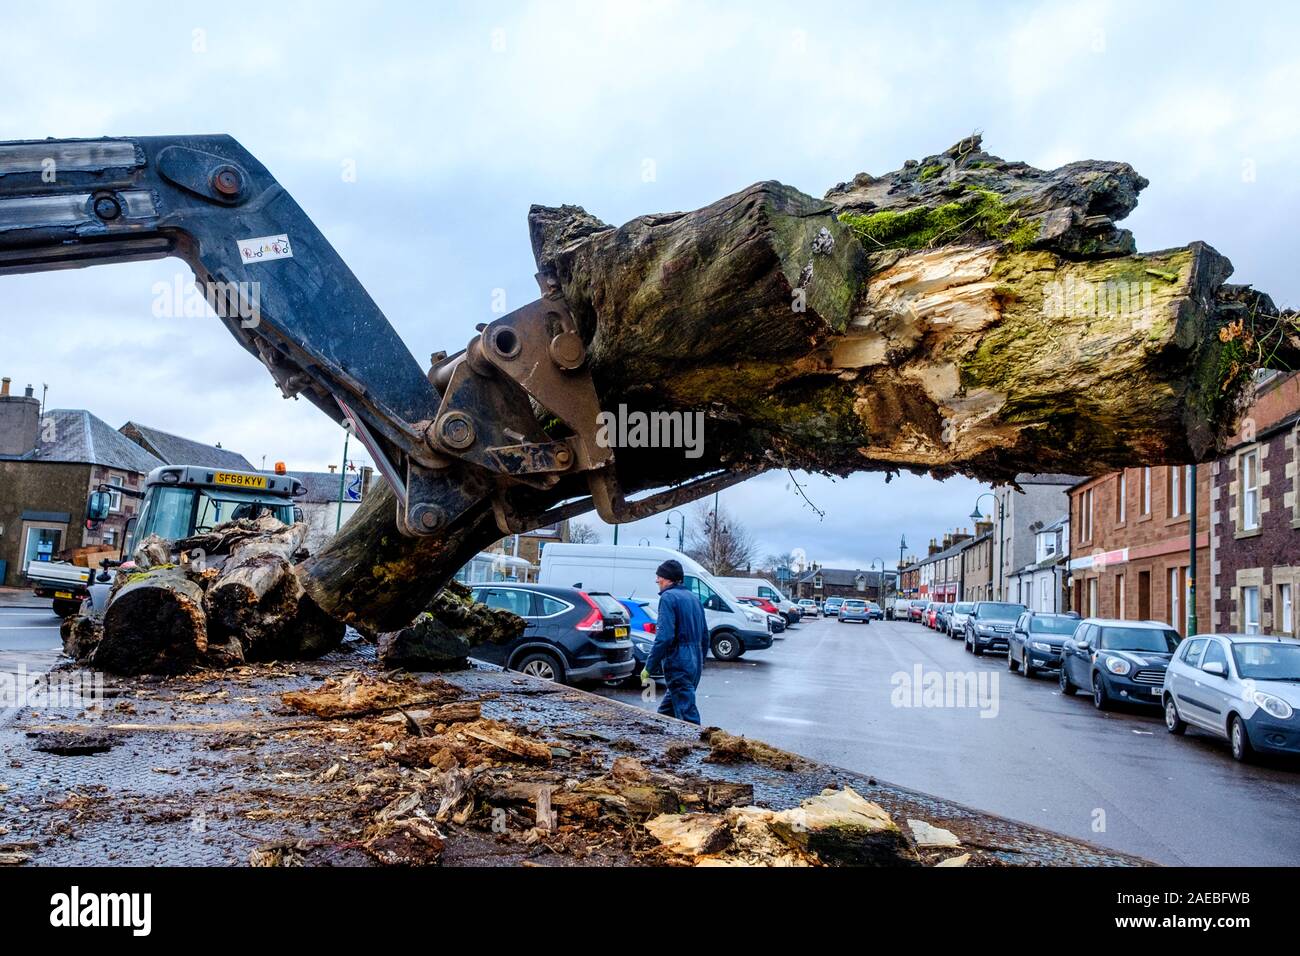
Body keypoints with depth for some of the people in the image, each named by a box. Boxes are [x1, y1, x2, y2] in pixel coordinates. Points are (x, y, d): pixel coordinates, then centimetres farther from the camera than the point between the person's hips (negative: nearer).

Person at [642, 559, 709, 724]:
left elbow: (664, 636, -20)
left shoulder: (668, 597, -10)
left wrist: (649, 668, -16)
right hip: (694, 663, 9)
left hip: (678, 663, -9)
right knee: (666, 708, 20)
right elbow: (705, 635, 21)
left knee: (687, 712, -8)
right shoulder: (693, 597, 17)